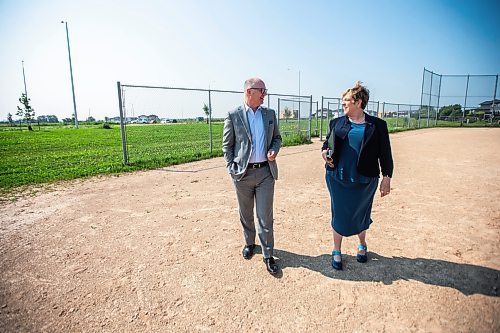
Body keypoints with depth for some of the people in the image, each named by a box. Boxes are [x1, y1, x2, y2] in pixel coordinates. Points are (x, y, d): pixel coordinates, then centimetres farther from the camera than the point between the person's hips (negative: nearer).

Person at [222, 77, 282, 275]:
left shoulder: (270, 114, 6)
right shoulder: (233, 116, -3)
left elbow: (277, 137, 15)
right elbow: (227, 145, 1)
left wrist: (274, 150, -5)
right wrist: (231, 169, -6)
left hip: (266, 171, 1)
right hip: (243, 173, -1)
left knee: (265, 216, 3)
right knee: (246, 214, 16)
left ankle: (268, 255, 18)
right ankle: (249, 243, 40)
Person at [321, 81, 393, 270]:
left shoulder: (377, 125, -1)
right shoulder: (337, 123, 4)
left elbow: (385, 154, 0)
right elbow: (328, 142, 15)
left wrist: (386, 178, -3)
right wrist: (324, 151, -7)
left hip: (364, 180, -1)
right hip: (338, 178, 1)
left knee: (361, 215, 14)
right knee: (339, 215, 7)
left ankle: (362, 245, 44)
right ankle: (337, 251, 27)